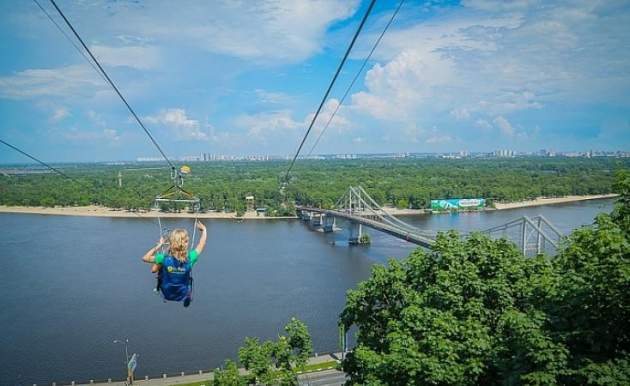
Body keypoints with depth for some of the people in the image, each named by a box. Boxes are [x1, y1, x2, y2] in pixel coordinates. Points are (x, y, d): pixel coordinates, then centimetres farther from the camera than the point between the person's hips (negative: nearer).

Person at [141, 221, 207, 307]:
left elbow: (145, 258, -13)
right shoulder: (190, 259, -29)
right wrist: (203, 230, 3)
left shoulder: (164, 258, -29)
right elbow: (201, 245, -11)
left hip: (166, 293, 0)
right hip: (183, 295, 1)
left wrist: (158, 246, -10)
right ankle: (188, 296, 44)